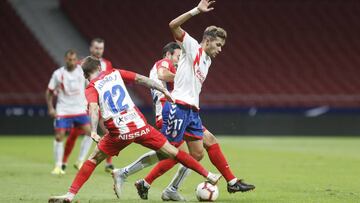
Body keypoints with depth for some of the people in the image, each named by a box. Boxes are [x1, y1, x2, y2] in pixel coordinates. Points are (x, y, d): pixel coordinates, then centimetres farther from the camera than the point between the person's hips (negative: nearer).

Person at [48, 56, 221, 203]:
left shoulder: (91, 89, 3)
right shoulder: (115, 74, 12)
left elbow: (94, 108, -16)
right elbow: (141, 79, 5)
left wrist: (93, 131, -28)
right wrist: (164, 91, 10)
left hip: (119, 133, -2)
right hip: (139, 125, 2)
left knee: (93, 160, 13)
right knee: (172, 152, 11)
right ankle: (208, 176, 16)